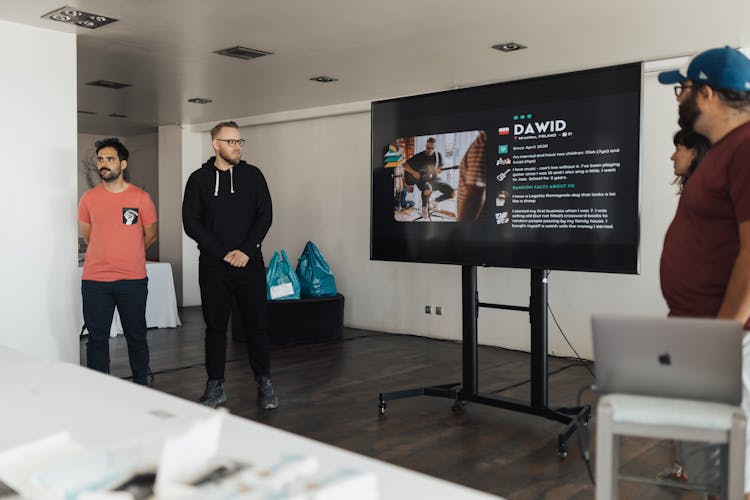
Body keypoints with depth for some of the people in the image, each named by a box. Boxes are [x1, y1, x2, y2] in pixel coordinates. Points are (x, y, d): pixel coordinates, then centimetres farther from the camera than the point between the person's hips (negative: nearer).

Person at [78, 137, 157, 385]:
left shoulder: (141, 198, -1)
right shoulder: (89, 198, 4)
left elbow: (150, 236, 9)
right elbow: (87, 236, 17)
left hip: (133, 279, -1)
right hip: (94, 280, 2)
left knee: (136, 336, 8)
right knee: (97, 337, 6)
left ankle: (141, 387, 20)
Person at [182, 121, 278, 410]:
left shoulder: (253, 175, 6)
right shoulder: (199, 179, 3)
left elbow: (265, 216, 1)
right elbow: (191, 223, -4)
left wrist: (246, 251, -11)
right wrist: (224, 253, -11)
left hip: (250, 263, 1)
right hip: (213, 266, 0)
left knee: (257, 324, 4)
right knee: (215, 326, 6)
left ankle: (264, 383, 16)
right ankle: (215, 387, 17)